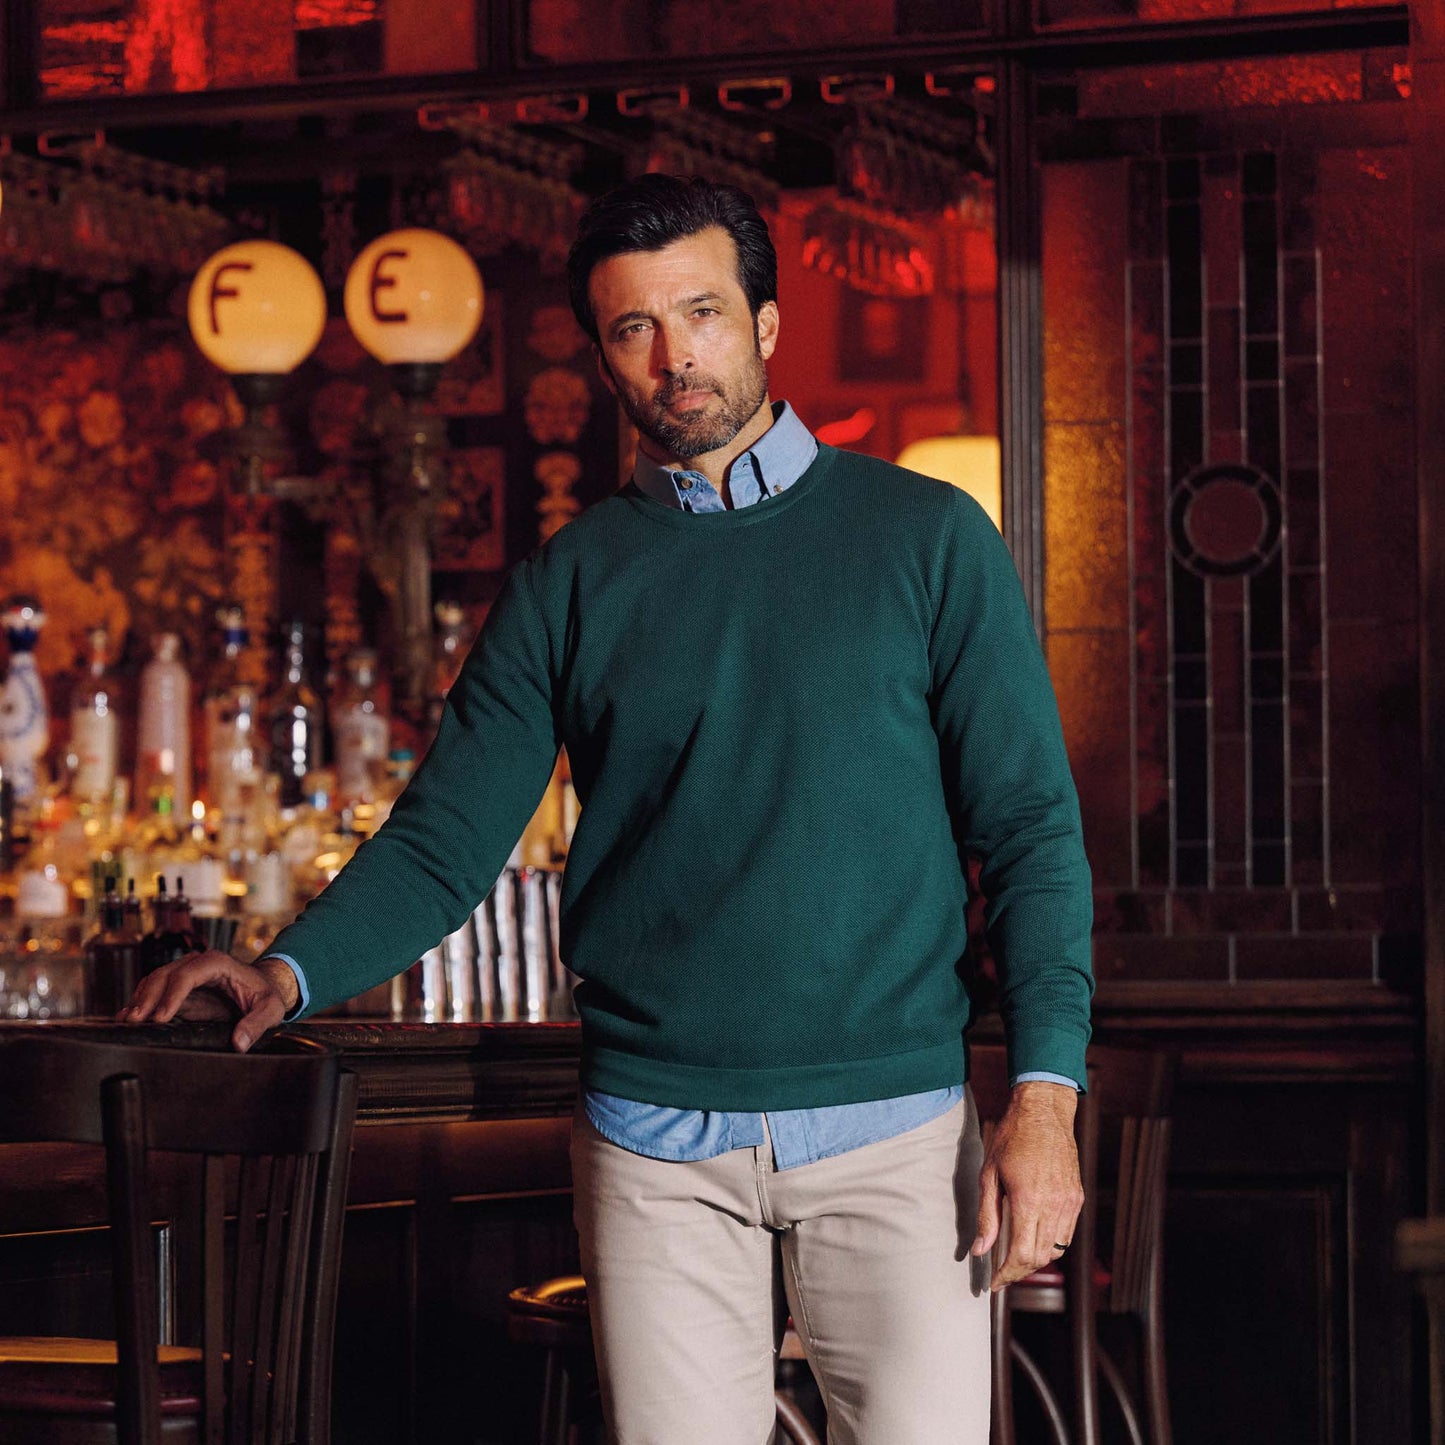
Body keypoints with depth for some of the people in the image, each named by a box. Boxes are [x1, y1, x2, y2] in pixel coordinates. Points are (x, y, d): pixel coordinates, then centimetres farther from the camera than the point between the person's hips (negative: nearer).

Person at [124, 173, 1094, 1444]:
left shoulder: (926, 539, 4)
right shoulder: (569, 586, 9)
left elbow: (1030, 827, 2)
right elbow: (445, 842, 8)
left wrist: (1046, 1092, -9)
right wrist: (289, 973, -11)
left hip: (893, 1132, -1)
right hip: (658, 1143, 2)